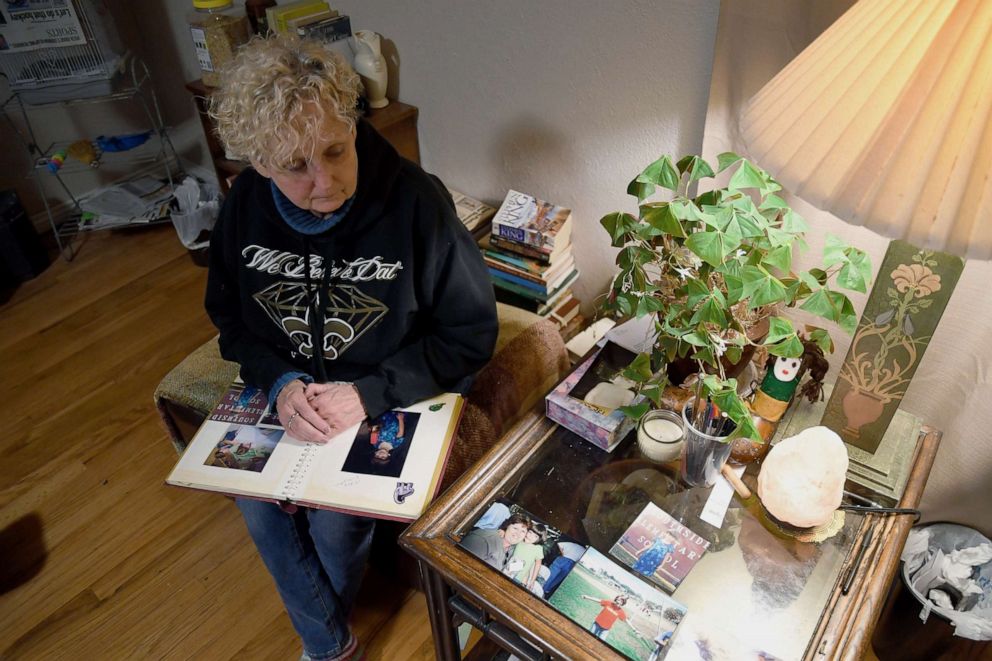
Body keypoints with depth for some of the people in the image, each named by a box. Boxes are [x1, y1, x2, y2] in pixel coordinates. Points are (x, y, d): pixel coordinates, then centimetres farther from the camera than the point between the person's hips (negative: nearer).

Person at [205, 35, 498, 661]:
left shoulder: (416, 202, -24)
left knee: (335, 519, -16)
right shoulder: (245, 205, -10)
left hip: (393, 396, -4)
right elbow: (229, 313, 5)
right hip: (290, 391, 5)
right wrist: (280, 382, -15)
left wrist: (370, 393, -25)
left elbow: (471, 332, -16)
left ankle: (332, 608, 25)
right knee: (259, 506, -10)